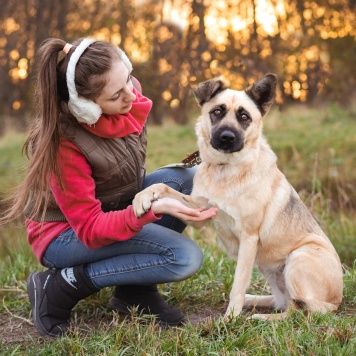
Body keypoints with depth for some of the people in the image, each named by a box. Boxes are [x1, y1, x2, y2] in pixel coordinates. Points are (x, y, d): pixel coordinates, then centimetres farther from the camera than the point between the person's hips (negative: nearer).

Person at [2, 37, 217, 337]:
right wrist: (152, 209, -43)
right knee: (185, 257, -24)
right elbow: (90, 229, -30)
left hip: (117, 205, 8)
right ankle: (61, 285, -11)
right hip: (67, 231, -7)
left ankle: (136, 289, -3)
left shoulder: (130, 94, -14)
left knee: (190, 178, -13)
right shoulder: (64, 141, -33)